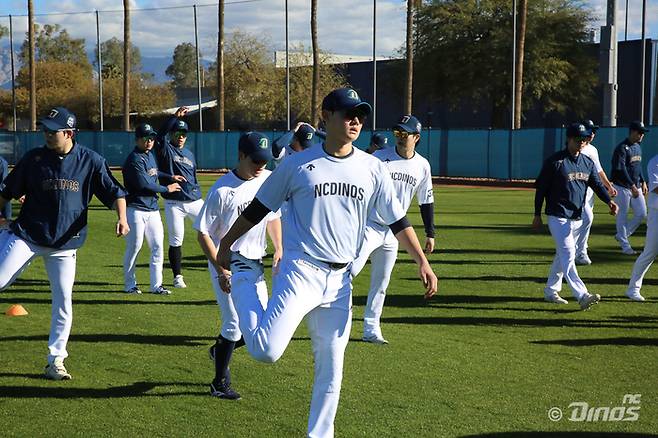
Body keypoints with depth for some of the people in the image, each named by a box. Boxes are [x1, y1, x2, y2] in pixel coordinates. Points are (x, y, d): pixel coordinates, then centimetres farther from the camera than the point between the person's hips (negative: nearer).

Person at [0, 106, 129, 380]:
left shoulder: (91, 161, -3)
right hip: (26, 235, 0)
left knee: (63, 303, 1)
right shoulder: (34, 158, 0)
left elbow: (114, 192, -1)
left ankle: (55, 361, 13)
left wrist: (122, 218, -18)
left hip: (64, 244, 0)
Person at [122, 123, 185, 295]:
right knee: (134, 247, -1)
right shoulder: (134, 159, -15)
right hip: (136, 209, -8)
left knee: (158, 247, 4)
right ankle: (129, 284, 13)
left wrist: (170, 177, 19)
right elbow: (144, 184, -21)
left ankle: (156, 285, 9)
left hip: (153, 209, 8)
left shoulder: (150, 155, 14)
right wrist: (166, 189, -11)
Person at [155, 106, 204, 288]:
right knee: (175, 241, 1)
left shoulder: (189, 154, 17)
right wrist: (175, 116, -25)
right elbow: (160, 134, -20)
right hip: (173, 204, -4)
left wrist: (198, 195, 11)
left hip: (194, 201, 4)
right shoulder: (165, 149, 0)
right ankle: (177, 277, 12)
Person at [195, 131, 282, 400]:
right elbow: (203, 232, -14)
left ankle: (221, 350, 32)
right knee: (235, 322, -7)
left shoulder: (268, 180, 1)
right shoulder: (222, 190, -18)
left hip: (254, 263, 6)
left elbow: (273, 215, 17)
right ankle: (220, 382, 10)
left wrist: (278, 249, 6)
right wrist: (221, 268, -19)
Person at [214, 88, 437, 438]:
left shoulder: (372, 168, 6)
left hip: (340, 281, 4)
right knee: (266, 351, -18)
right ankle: (240, 281, 8)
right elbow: (258, 208, 6)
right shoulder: (298, 164, -2)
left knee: (331, 370, 8)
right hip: (300, 272, -4)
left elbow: (398, 220, 9)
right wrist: (225, 245, 9)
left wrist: (422, 261, -1)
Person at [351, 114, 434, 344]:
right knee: (351, 270, -22)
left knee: (381, 283, 10)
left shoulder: (423, 165, 5)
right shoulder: (379, 157, -8)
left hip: (392, 232, 5)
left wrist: (430, 233, 12)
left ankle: (371, 329, 20)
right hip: (369, 226, -4)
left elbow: (426, 201, 13)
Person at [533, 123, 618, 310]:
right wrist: (537, 215, -5)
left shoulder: (588, 162, 9)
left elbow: (597, 184, 7)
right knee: (568, 254, -14)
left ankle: (551, 291, 28)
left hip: (577, 217, 7)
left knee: (563, 254, 15)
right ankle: (582, 296, -23)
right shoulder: (554, 161, -9)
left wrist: (609, 201, -13)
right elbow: (541, 187, -6)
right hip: (558, 216, -7)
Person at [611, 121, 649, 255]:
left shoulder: (638, 147, 12)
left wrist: (643, 182, 13)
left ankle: (621, 235, 23)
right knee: (623, 216, 0)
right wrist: (632, 186, -24)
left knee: (642, 214, 6)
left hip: (635, 186, 8)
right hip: (623, 187, -8)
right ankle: (625, 245, 9)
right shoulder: (622, 148, -15)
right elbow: (621, 169, -21)